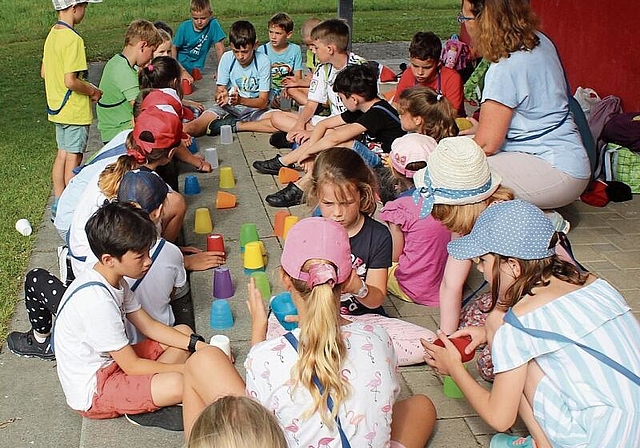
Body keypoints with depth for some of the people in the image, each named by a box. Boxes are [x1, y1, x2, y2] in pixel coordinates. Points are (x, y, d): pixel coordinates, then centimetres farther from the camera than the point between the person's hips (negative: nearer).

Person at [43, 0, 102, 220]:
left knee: (62, 154, 16)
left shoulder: (52, 35, 7)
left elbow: (44, 72, 14)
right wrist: (92, 91, -9)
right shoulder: (73, 39, -21)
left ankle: (58, 204, 24)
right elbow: (71, 81, -27)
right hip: (75, 110, -8)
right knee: (74, 158, 2)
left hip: (56, 107, 8)